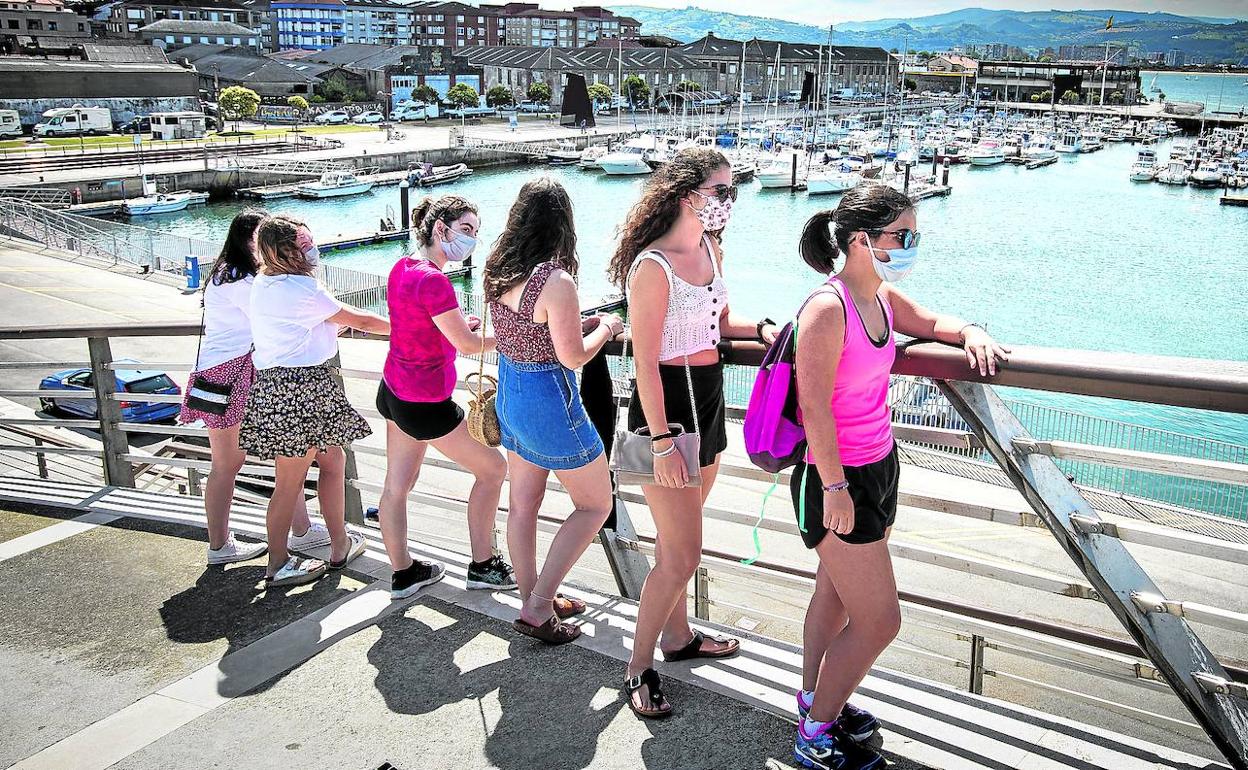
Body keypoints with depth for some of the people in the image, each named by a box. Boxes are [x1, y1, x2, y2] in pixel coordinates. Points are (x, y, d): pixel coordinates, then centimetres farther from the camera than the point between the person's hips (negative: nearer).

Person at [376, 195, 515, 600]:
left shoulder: (402, 266, 2)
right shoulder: (433, 280, -25)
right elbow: (467, 344, -20)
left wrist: (460, 323, 4)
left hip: (393, 390, 9)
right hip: (425, 404, -9)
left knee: (397, 485, 15)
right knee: (492, 468, 9)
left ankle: (402, 573, 29)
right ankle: (482, 566, 19)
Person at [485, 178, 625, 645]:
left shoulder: (497, 272, 0)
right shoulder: (556, 281, -24)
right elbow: (573, 357, -19)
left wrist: (581, 322, 13)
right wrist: (606, 327, -1)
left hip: (509, 392, 8)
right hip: (549, 402, -8)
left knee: (523, 504, 18)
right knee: (595, 504, 9)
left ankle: (534, 601, 33)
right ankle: (538, 608, 8)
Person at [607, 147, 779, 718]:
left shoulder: (711, 250, 7)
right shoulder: (653, 267, -20)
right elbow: (646, 363, -21)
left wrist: (761, 328, 3)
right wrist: (662, 442, -22)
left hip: (707, 403, 8)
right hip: (666, 407, -8)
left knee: (677, 539, 22)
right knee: (682, 555, -3)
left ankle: (677, 636, 39)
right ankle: (639, 668, 13)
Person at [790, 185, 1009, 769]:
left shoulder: (883, 297, 4)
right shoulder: (827, 309, -22)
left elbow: (931, 322, 22)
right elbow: (814, 406, -24)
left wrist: (970, 333, 1)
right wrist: (835, 488, -22)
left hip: (878, 466, 9)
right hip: (837, 478, -9)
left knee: (836, 591, 22)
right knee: (879, 621, -1)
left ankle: (814, 696, 41)